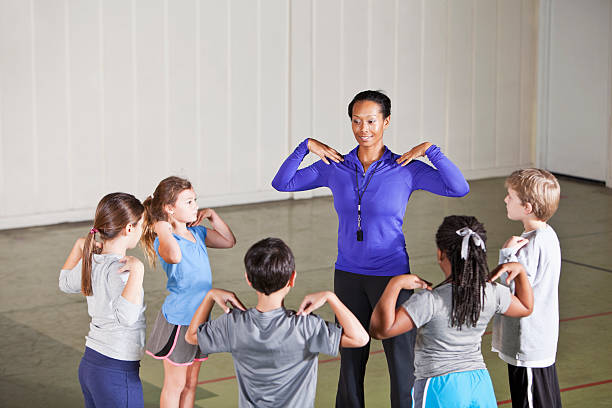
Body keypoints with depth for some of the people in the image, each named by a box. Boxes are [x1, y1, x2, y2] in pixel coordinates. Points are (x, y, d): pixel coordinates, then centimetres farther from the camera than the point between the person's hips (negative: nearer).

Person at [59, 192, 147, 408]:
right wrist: (137, 270, -37)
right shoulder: (118, 269, -21)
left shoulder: (90, 261, 5)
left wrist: (79, 246, 24)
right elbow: (126, 316, -36)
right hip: (116, 373, -9)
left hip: (89, 363, 9)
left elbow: (66, 283, 27)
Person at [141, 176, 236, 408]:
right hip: (178, 319, -8)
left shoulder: (198, 233, 6)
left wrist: (213, 216, 6)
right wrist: (162, 229, -30)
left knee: (190, 384, 17)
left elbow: (229, 241, 18)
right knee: (175, 385, 5)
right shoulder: (165, 241, -20)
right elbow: (174, 256, -44)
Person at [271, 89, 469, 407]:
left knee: (401, 358, 0)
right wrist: (306, 146, -7)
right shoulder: (335, 167, 1)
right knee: (350, 358, 13)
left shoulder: (405, 169, -8)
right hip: (348, 276, 3)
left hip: (391, 275, -3)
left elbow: (459, 188, -17)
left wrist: (430, 150, -21)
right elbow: (282, 183, 3)